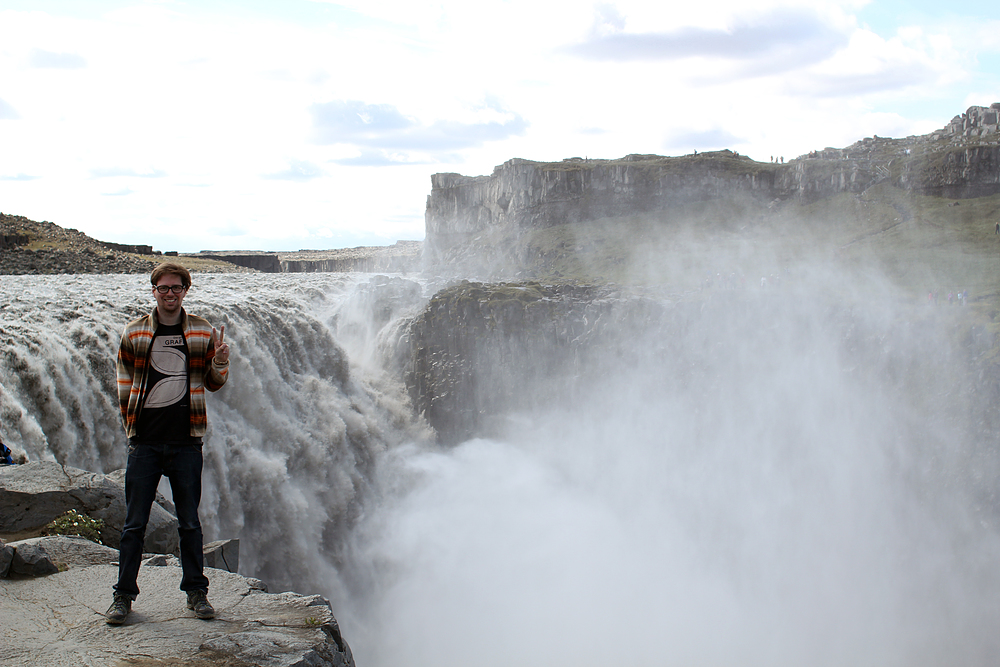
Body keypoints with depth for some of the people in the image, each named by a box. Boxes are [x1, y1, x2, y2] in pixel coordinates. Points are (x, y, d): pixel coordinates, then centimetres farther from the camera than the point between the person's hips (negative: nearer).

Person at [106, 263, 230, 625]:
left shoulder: (203, 332, 4)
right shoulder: (134, 333, 3)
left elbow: (213, 384, 9)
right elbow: (124, 383, 10)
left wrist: (220, 362, -12)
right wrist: (131, 424, 4)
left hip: (185, 441, 0)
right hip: (144, 442, 0)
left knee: (189, 522, 8)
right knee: (135, 523, 5)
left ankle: (196, 591, 19)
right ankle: (124, 594, 15)